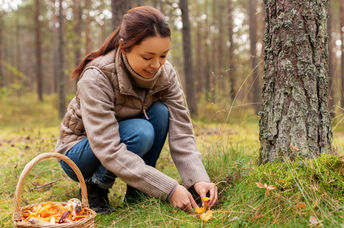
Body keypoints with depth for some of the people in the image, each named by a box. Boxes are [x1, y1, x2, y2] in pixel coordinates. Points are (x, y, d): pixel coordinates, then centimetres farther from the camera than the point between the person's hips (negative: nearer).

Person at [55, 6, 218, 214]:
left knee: (160, 112, -23)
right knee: (141, 132, -33)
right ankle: (94, 189, -9)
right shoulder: (96, 78, -32)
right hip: (78, 154, -5)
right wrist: (169, 189, -40)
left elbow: (181, 132, -17)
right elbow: (109, 152, -36)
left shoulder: (166, 74, -16)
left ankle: (136, 190, -8)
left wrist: (199, 179, -33)